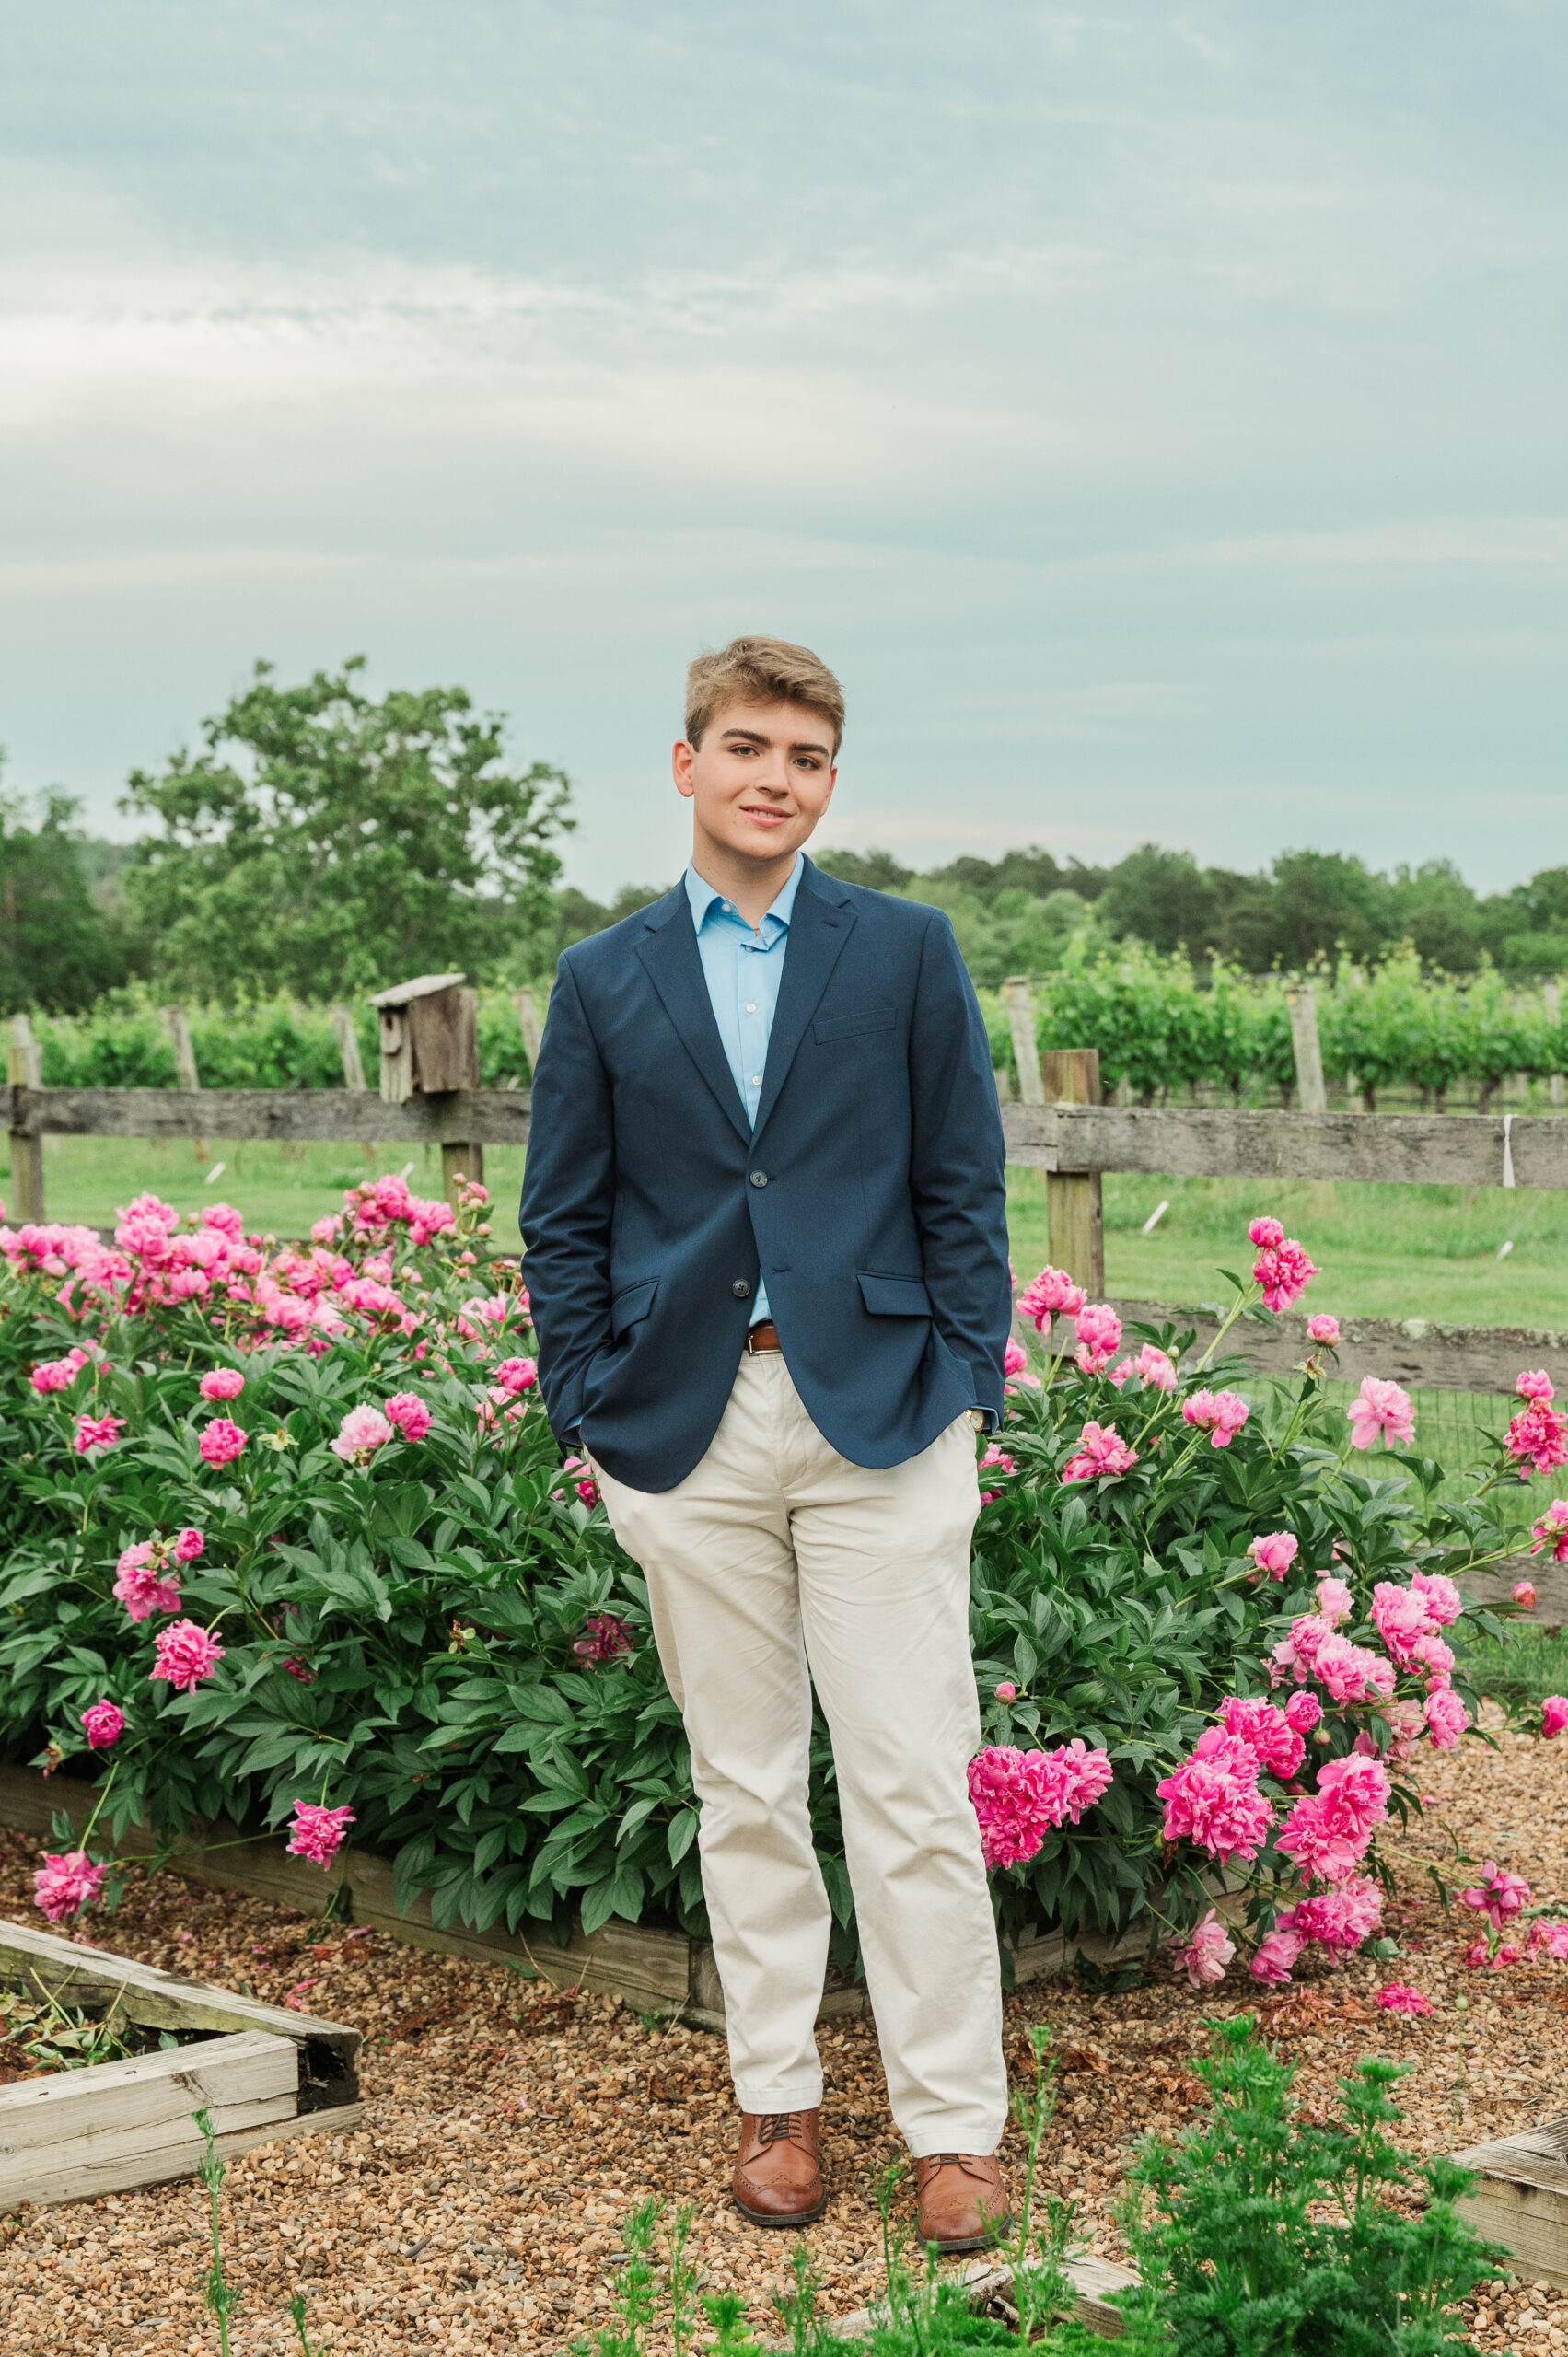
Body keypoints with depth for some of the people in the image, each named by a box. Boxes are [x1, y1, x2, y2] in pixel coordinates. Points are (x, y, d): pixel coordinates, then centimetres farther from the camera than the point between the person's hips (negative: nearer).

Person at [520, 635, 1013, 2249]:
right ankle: (775, 2099, 21)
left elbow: (963, 1188, 5)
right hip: (688, 1431, 2)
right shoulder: (603, 981, 8)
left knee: (912, 1790, -3)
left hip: (878, 1414, -2)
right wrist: (592, 1416, 3)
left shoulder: (908, 952, 5)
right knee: (742, 1789, 10)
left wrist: (969, 1387, -1)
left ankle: (954, 2121, 7)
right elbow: (563, 1222, 10)